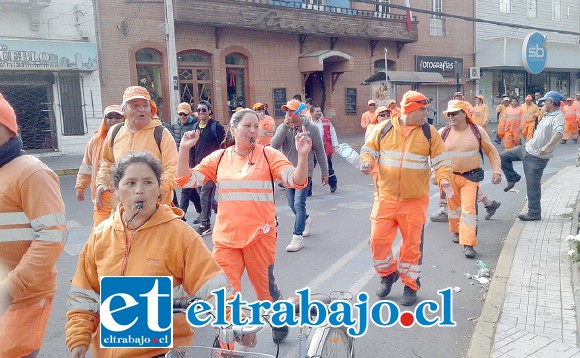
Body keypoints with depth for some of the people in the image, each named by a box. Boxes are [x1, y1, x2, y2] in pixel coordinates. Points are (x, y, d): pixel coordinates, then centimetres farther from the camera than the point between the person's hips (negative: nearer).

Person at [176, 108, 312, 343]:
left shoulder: (268, 155, -3)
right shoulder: (218, 158, 4)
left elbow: (297, 181, -12)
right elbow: (186, 180, 2)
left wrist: (302, 155, -29)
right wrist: (184, 150, -10)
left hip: (259, 235, -1)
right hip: (226, 236, 2)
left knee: (264, 285, 15)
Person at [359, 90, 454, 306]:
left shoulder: (429, 132, 0)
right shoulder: (384, 129, 0)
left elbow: (441, 160, 1)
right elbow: (369, 149, 9)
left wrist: (444, 178, -17)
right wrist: (368, 163, -13)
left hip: (415, 201, 0)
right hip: (386, 198, 1)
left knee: (412, 244, 7)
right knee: (379, 240, 3)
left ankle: (410, 285, 27)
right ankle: (388, 274, 31)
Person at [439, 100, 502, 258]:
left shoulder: (477, 131, -5)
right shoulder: (443, 133, -5)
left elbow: (491, 151, 4)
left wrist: (497, 171, -3)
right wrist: (435, 174, -5)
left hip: (471, 176, -1)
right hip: (450, 176, 2)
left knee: (469, 208, -9)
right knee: (454, 206, 16)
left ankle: (468, 244, -8)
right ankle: (456, 231, 42)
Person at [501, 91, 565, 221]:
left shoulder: (558, 117, -19)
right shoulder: (548, 115, 11)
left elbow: (559, 133, -38)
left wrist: (546, 147, -52)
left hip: (537, 156, -9)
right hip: (527, 148, 9)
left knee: (533, 186, -3)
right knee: (503, 156, 12)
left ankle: (534, 213, 9)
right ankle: (513, 178, 27)